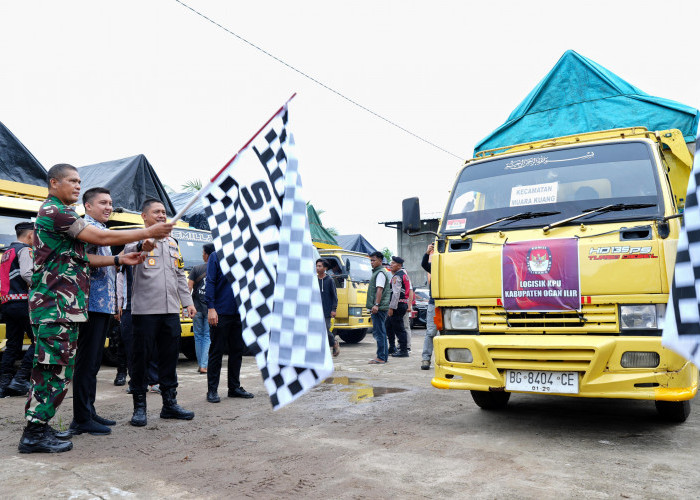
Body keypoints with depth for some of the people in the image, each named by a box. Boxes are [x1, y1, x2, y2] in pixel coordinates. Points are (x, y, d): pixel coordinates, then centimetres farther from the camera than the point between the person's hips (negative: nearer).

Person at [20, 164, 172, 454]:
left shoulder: (58, 213, 23)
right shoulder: (54, 211, -10)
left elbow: (79, 258, 19)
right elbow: (101, 238, -17)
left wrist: (119, 260, 11)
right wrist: (148, 232, -13)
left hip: (64, 305, 11)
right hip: (56, 305, -11)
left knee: (49, 368, 13)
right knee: (55, 368, -8)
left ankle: (37, 427, 20)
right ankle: (34, 434, -1)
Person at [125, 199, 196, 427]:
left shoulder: (172, 242, 19)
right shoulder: (137, 238, 0)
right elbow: (129, 250, -26)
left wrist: (187, 302, 15)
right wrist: (142, 246, -49)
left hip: (171, 310, 6)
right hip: (145, 310, -5)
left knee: (170, 357, 9)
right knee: (142, 357, 1)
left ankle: (170, 403, 18)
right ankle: (139, 407, 10)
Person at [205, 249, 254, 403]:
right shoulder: (216, 256, -2)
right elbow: (210, 283, -7)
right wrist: (211, 308, -15)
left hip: (239, 313, 5)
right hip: (221, 313, -5)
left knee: (237, 350, 10)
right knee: (216, 352, 2)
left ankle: (234, 387, 21)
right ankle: (212, 390, 10)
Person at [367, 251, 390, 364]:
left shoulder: (380, 273, -10)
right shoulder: (376, 272, 22)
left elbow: (380, 289, -20)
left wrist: (376, 305, -27)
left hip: (379, 308, -11)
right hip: (377, 308, 11)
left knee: (379, 332, -9)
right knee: (381, 332, 13)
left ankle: (381, 357, -8)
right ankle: (384, 356, 18)